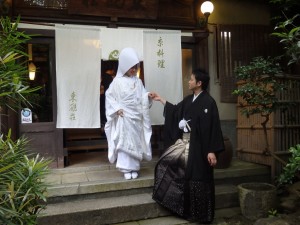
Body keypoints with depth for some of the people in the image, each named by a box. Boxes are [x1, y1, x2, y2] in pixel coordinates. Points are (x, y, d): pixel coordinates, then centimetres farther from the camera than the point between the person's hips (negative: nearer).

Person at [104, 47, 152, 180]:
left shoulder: (138, 81, 6)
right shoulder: (117, 81, -4)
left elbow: (142, 97, 7)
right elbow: (109, 96, -1)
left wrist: (148, 95, -15)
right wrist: (116, 109, -12)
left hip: (136, 117, 4)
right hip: (124, 117, -3)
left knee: (136, 142, 8)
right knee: (124, 142, 0)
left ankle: (134, 167, 19)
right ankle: (127, 169, 10)